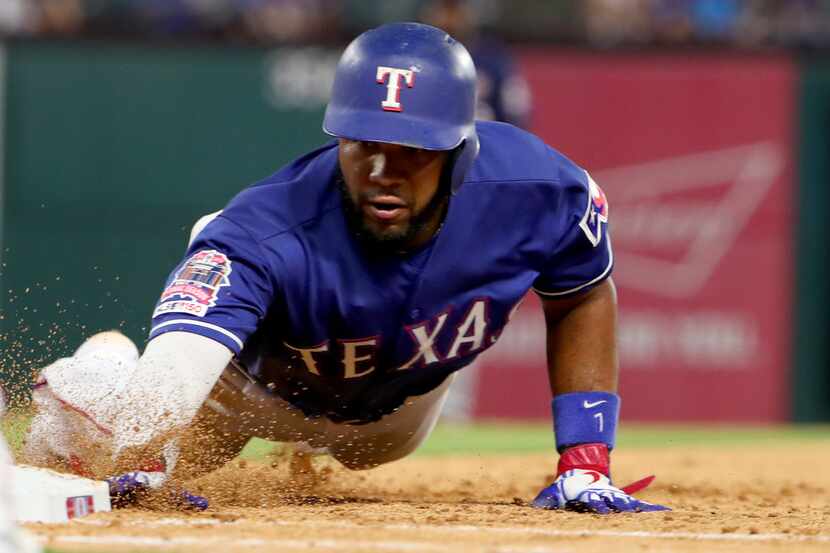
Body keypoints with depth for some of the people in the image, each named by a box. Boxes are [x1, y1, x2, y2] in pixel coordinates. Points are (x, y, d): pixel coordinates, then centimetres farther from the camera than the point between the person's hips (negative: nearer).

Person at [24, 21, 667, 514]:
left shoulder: (535, 189, -37)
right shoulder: (262, 238, -48)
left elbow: (583, 297, -13)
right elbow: (166, 390, -64)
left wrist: (585, 463, -19)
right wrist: (112, 436, -88)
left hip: (407, 399, 3)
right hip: (260, 386, -3)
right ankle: (108, 365, 33)